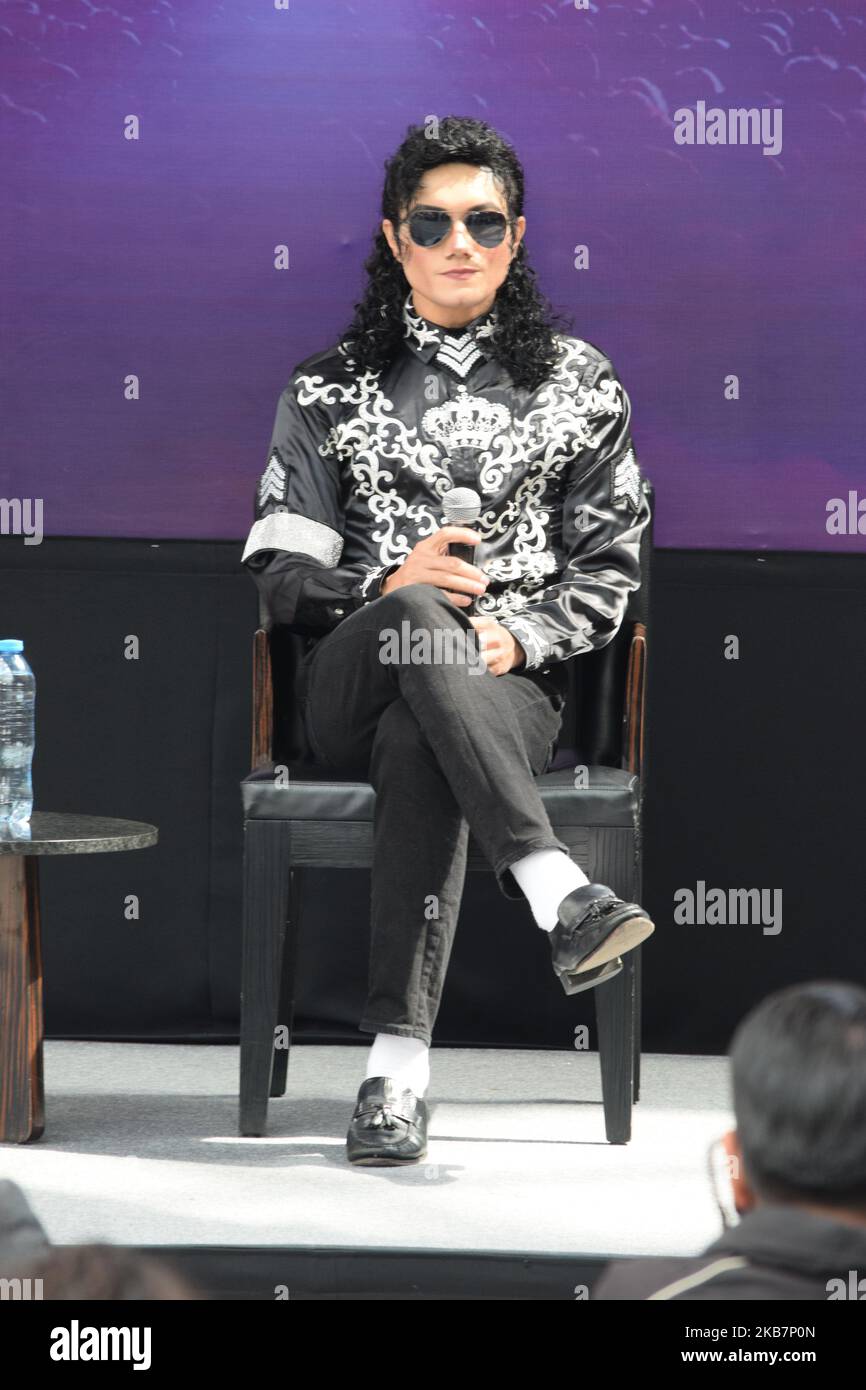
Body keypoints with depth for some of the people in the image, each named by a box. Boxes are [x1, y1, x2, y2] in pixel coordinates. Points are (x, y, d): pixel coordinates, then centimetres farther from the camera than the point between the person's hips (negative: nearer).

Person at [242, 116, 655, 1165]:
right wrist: (389, 588, -14)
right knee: (419, 619, -38)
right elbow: (279, 570, 7)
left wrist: (519, 637, -11)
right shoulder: (330, 387, 14)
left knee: (418, 742, -38)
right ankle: (558, 891, -50)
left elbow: (607, 572, 10)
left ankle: (397, 1066, -45)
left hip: (514, 685, 0)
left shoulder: (580, 386, 15)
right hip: (352, 680, 0)